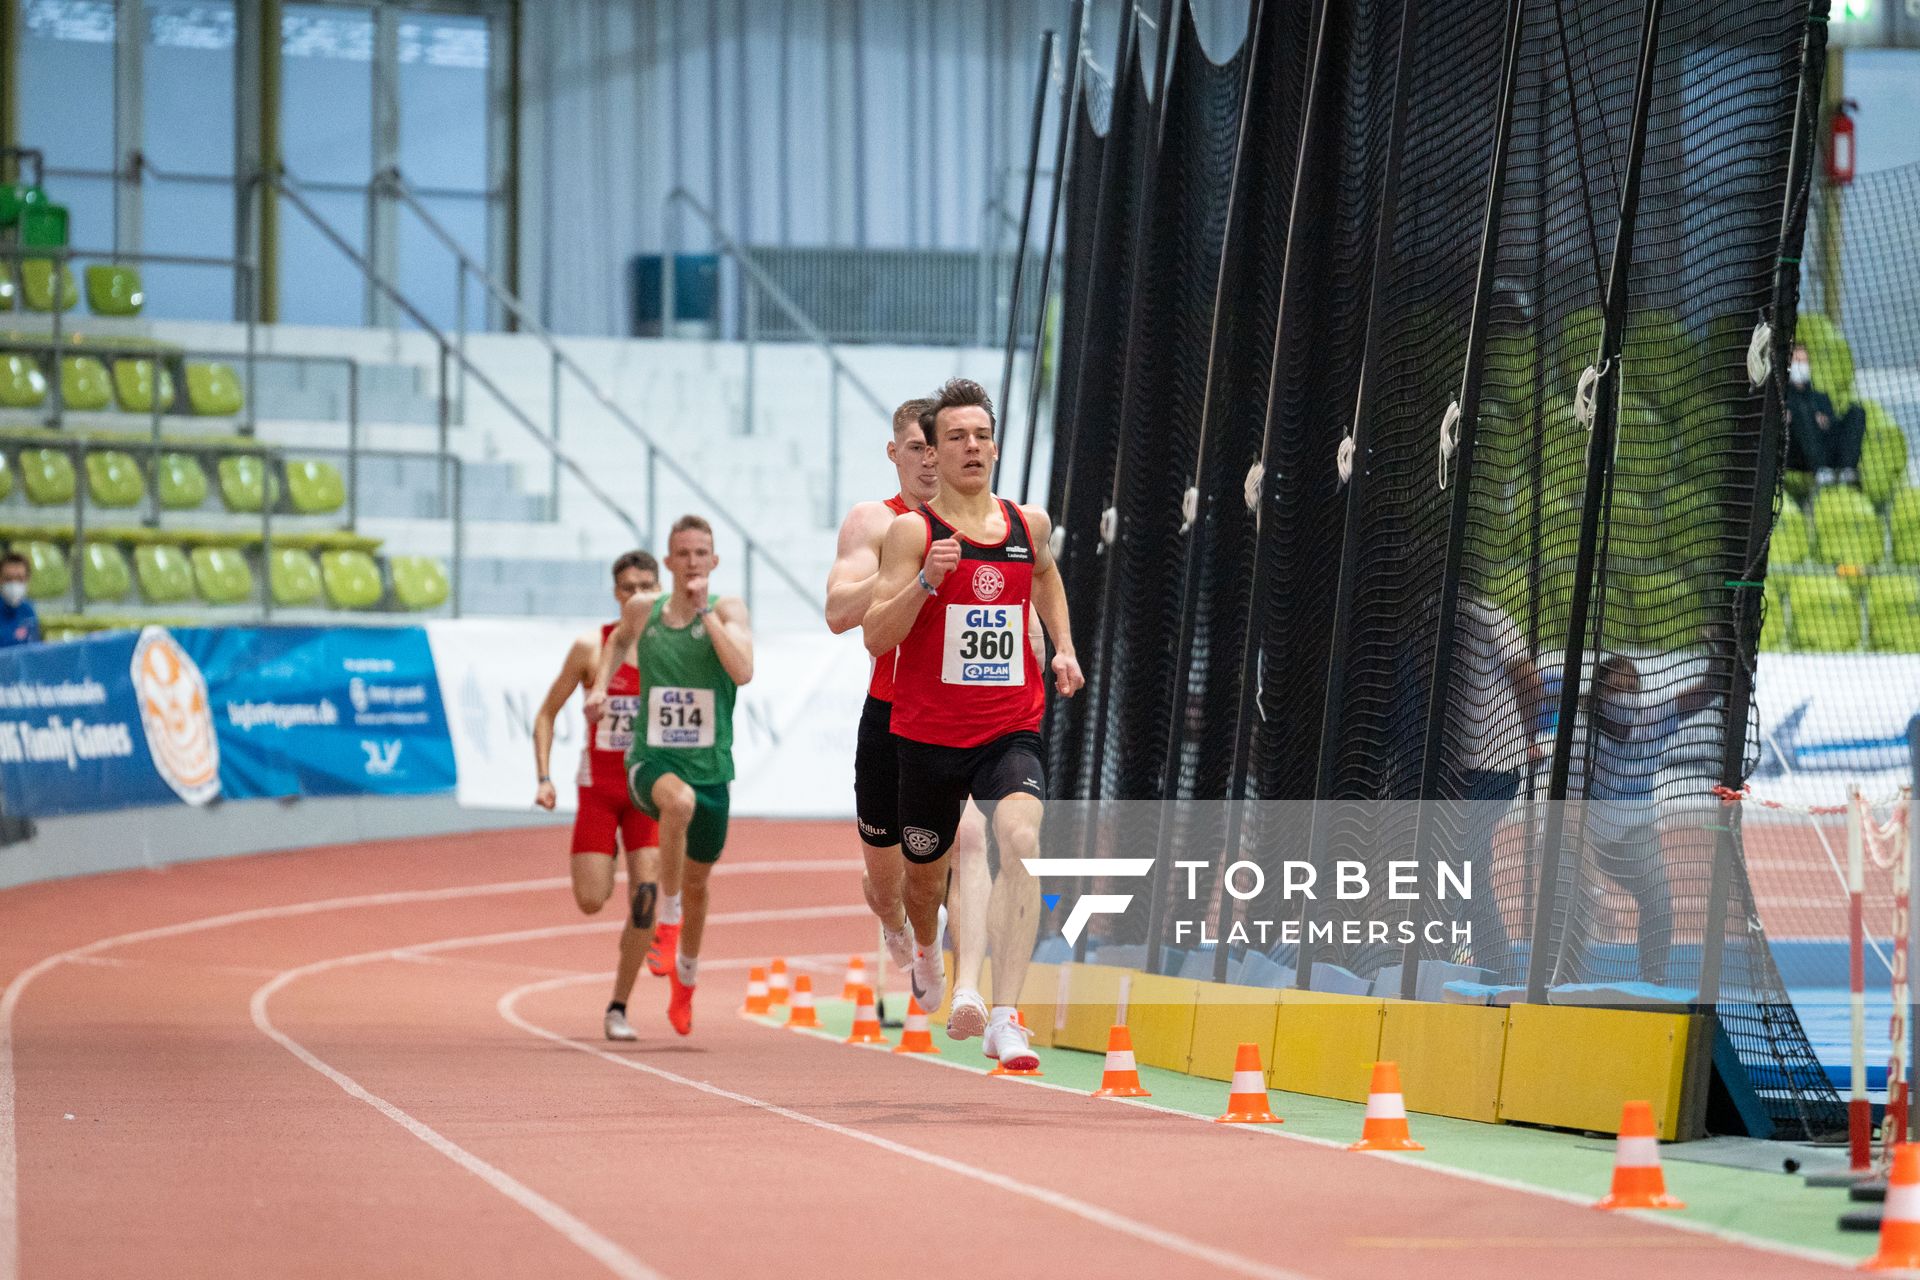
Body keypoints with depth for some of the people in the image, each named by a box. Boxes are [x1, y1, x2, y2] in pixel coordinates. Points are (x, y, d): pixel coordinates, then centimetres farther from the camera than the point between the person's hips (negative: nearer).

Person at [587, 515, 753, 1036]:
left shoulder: (728, 609, -7)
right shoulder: (642, 611, 0)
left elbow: (743, 671, -25)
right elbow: (619, 640, 25)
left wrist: (706, 612, -24)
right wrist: (600, 684, 10)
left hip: (709, 766, 1)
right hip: (652, 761, -1)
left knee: (697, 882, 15)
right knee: (680, 800, -38)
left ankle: (685, 981, 40)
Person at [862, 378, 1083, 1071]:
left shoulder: (1029, 523, 6)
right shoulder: (912, 531, -6)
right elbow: (874, 638, -11)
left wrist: (1063, 646, 19)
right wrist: (926, 580, -24)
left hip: (1010, 732, 1)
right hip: (928, 731, -1)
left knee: (1022, 842, -26)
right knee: (924, 871, 16)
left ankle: (1004, 1018, -29)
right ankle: (924, 950, 55)